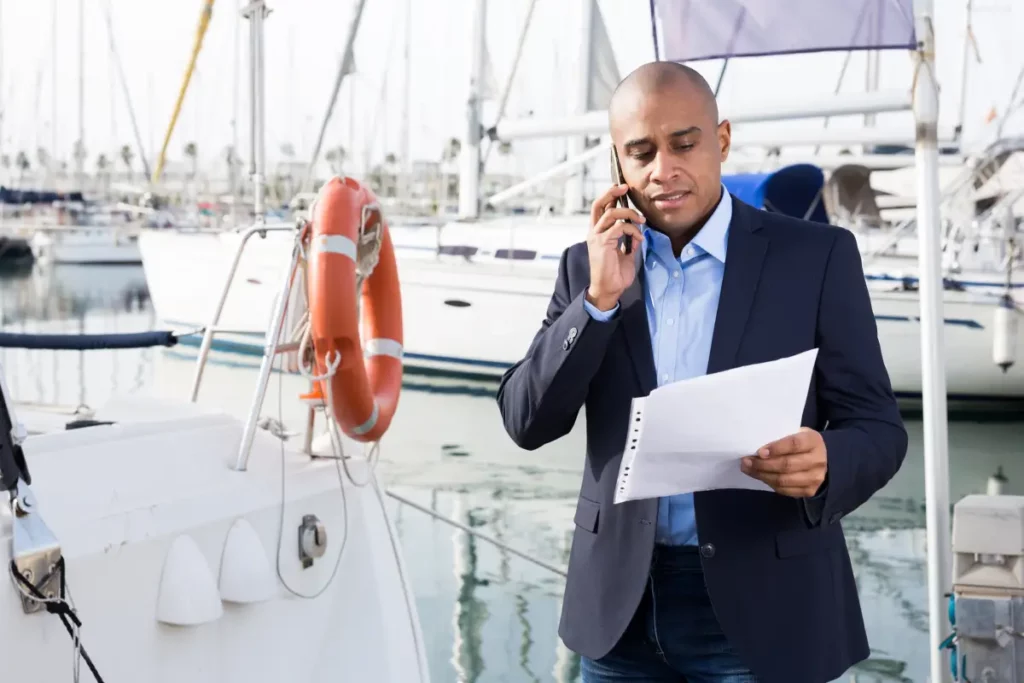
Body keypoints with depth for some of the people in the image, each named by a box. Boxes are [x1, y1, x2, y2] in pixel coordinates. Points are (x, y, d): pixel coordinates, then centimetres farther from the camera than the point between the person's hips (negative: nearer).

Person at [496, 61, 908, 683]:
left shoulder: (815, 255, -4)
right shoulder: (588, 266, 4)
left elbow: (877, 428, -5)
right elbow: (528, 422, -2)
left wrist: (823, 464, -26)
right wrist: (599, 296, -13)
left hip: (764, 605, -2)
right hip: (622, 605, 3)